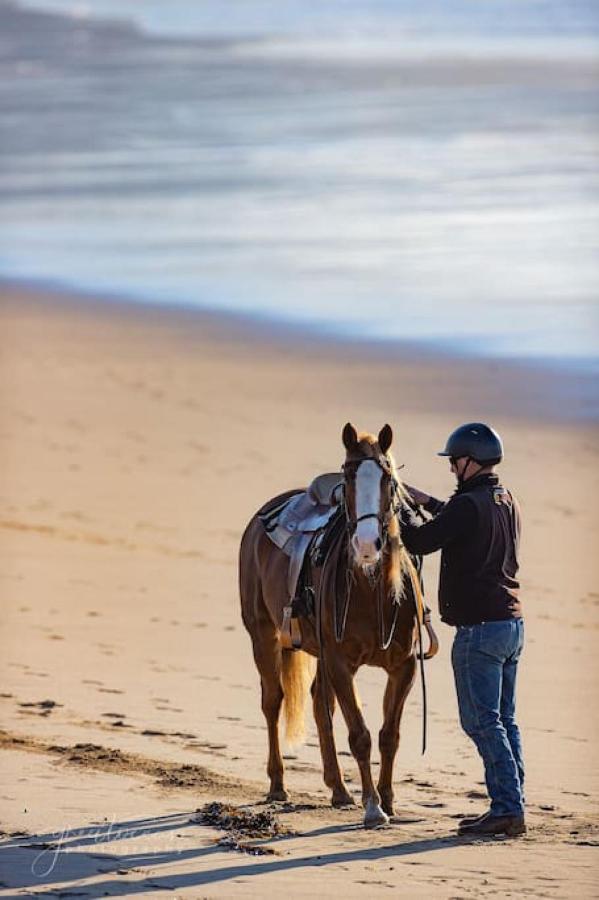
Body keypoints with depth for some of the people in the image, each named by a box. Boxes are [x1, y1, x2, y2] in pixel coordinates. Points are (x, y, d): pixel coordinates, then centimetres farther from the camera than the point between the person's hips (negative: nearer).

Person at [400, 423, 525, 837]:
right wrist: (428, 502, 29)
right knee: (504, 721, 13)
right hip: (512, 623, 9)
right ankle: (510, 806, 14)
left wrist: (402, 510, 3)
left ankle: (508, 808, -11)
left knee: (482, 721, -6)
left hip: (480, 627, -9)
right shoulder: (508, 502, 12)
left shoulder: (468, 504, -17)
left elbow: (419, 541, -14)